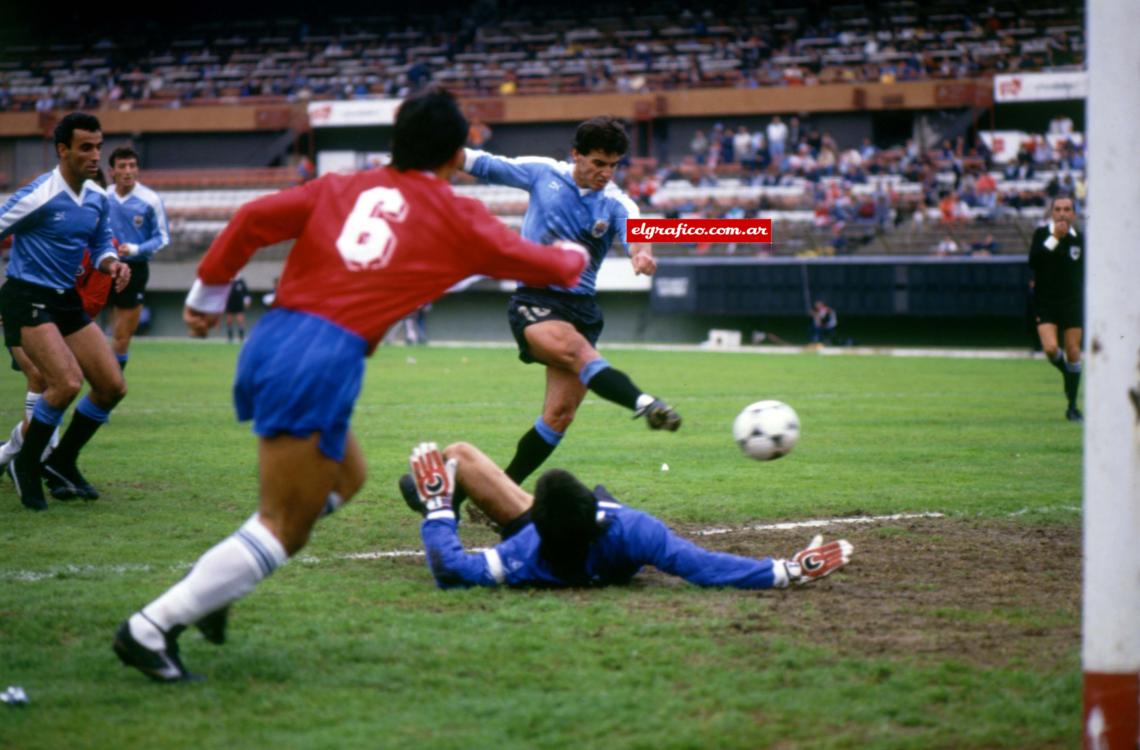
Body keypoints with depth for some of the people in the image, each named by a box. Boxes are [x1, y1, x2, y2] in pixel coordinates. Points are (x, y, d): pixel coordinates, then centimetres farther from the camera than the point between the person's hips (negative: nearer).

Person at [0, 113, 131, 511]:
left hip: (68, 300, 8)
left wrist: (112, 264, -3)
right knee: (67, 383, -24)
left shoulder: (98, 199, 5)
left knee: (112, 386, 2)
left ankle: (62, 464, 20)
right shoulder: (37, 195, -18)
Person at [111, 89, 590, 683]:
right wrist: (572, 256, 43)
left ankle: (213, 579, 17)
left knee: (344, 477, 26)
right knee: (283, 530, -2)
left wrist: (208, 292, 15)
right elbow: (535, 264, 21)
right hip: (325, 362, -7)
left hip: (268, 343, 7)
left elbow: (254, 218, 5)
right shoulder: (456, 217, 9)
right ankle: (151, 628, -10)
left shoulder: (339, 189, 17)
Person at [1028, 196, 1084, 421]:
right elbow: (1033, 261, -19)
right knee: (1050, 348, -19)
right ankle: (1066, 372, 17)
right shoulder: (1042, 233, -4)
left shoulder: (1079, 238, 5)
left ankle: (1072, 407, 11)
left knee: (1073, 353, 2)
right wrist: (1054, 238, -22)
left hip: (1072, 303, 2)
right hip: (1045, 303, -2)